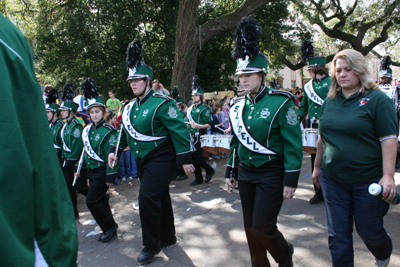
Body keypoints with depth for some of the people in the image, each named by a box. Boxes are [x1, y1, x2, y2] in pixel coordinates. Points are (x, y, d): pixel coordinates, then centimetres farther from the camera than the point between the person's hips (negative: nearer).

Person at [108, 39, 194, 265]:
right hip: (143, 161, 8)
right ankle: (168, 237, 34)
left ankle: (152, 244, 7)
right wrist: (115, 151, 6)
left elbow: (179, 131, -18)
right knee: (159, 197, 17)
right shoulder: (130, 107, 8)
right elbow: (125, 132, 19)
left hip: (161, 159, -8)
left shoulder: (161, 104, -16)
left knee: (147, 197, -13)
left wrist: (185, 159, -20)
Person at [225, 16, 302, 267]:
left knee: (262, 227, -3)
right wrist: (230, 173, 12)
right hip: (246, 174, 6)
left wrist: (291, 181, -13)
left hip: (272, 175, -6)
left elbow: (293, 144, -12)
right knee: (251, 228, 12)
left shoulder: (281, 102, -12)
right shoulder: (237, 106, 5)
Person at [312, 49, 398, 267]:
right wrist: (317, 166, 18)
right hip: (333, 180, 4)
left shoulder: (377, 99, -8)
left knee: (369, 230, 14)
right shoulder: (329, 102, 7)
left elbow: (388, 140, -13)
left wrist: (388, 176, -20)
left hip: (368, 181, -3)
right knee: (338, 236, 8)